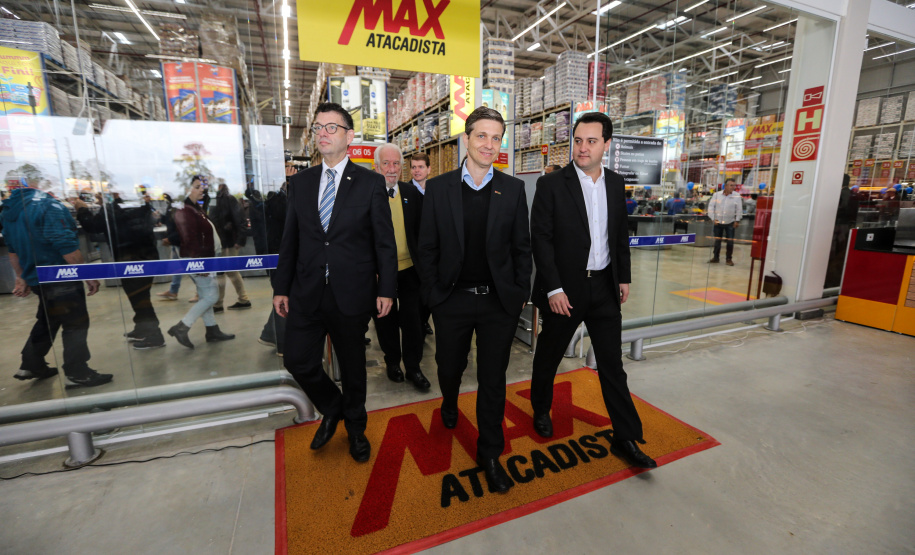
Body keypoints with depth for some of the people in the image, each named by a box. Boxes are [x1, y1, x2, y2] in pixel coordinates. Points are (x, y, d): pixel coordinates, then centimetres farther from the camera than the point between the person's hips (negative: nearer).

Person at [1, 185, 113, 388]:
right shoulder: (48, 206, -19)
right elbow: (66, 246, -25)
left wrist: (21, 277, 23)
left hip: (36, 277, 9)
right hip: (61, 278, -9)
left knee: (47, 320, 25)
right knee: (75, 324, -1)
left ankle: (31, 365, 34)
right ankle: (78, 374, 4)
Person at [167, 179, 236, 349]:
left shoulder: (195, 208, 13)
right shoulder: (184, 212, -17)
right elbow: (190, 240, -22)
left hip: (204, 259, 10)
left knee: (205, 297, 14)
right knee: (211, 296, -7)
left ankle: (212, 331, 22)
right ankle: (181, 328, 0)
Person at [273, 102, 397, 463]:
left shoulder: (370, 183, -3)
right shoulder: (300, 182, 8)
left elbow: (385, 241, -4)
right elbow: (290, 240, 9)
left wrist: (386, 289, -8)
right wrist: (281, 287, 7)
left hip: (352, 293, -3)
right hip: (307, 293, 3)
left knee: (352, 365, 12)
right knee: (298, 361, 4)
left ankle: (355, 427, 38)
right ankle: (332, 409, 36)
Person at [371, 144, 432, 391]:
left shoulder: (412, 194, 4)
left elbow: (420, 230, 8)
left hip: (409, 268, 2)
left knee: (412, 320, 7)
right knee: (385, 320, 14)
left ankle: (413, 367, 24)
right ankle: (392, 361, 36)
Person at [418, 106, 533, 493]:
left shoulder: (513, 189, 2)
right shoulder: (438, 188, 0)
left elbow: (521, 247, 5)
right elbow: (427, 247, 1)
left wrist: (521, 293, 1)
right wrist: (433, 294, -2)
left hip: (499, 302, 0)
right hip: (452, 301, 0)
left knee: (493, 380, 9)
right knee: (449, 367, 18)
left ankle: (489, 453, 30)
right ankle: (449, 405, 55)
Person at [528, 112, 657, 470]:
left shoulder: (615, 184, 7)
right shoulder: (551, 184, -9)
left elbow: (621, 234, 15)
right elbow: (541, 239, -13)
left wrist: (624, 276, 11)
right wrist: (553, 289, -17)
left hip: (605, 286, 4)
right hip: (565, 289, -4)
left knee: (612, 364, 10)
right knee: (548, 356, 14)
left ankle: (626, 439, 23)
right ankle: (541, 410, 40)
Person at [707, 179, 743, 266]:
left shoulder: (737, 196, -5)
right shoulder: (717, 195, -3)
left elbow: (739, 210, 0)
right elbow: (711, 206, 0)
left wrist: (737, 220, -5)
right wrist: (713, 218, -5)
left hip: (730, 223, -1)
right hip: (718, 222, 1)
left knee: (730, 241, 0)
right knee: (717, 241, 7)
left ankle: (729, 259, 12)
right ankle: (715, 258, 18)